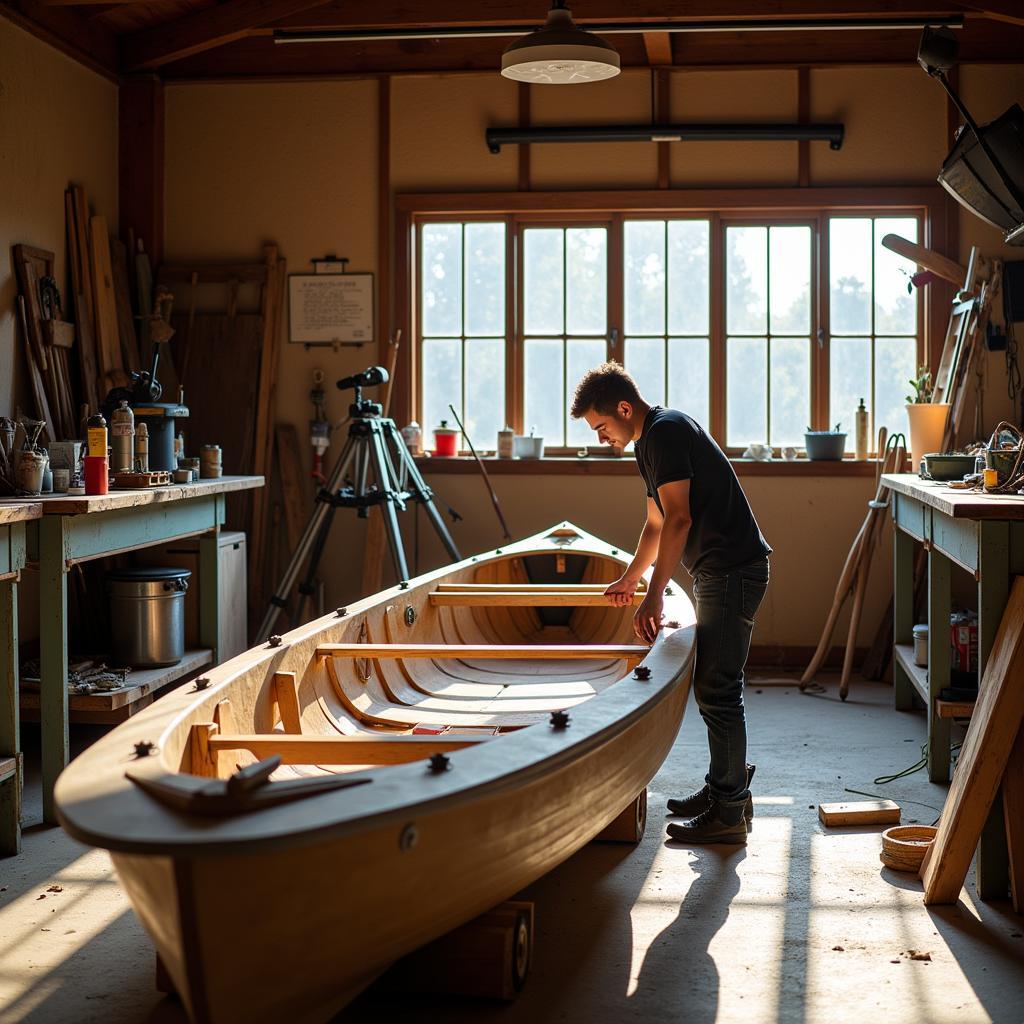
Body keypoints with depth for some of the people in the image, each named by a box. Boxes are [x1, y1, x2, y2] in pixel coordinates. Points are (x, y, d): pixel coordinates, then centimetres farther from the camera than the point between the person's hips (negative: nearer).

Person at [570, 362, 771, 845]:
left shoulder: (665, 432, -14)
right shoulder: (651, 439, 17)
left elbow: (678, 520, -22)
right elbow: (656, 524, 30)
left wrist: (654, 596, -24)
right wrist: (630, 579, 41)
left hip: (732, 569, -11)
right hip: (716, 570, 11)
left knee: (717, 689, -8)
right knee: (713, 685, 16)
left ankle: (728, 812, -3)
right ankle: (726, 786, 26)